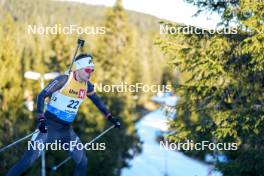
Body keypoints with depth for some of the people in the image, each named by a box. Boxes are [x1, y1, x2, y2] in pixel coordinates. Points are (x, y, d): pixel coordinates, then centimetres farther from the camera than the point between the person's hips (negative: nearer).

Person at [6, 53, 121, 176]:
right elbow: (41, 95, -16)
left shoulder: (87, 86, 4)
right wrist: (41, 119, -26)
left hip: (67, 130, 6)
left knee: (82, 161, 4)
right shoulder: (64, 80, -14)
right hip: (49, 126, -6)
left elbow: (97, 101, 21)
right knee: (29, 159, -15)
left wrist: (110, 117, 19)